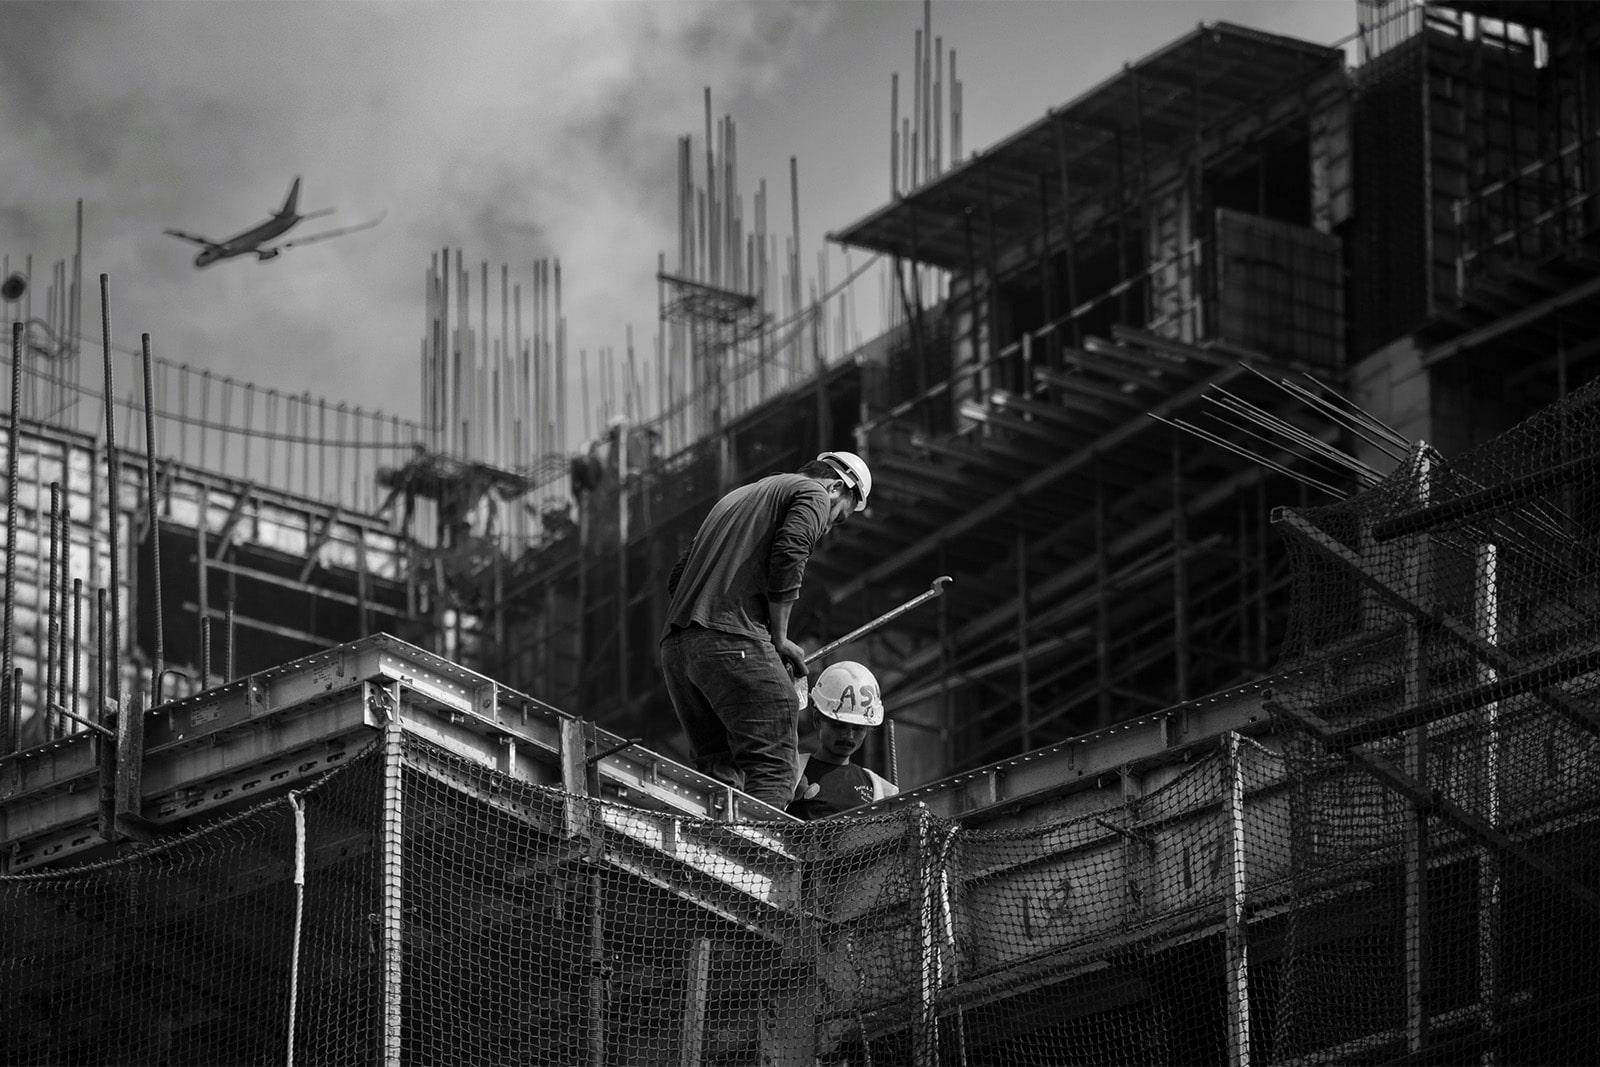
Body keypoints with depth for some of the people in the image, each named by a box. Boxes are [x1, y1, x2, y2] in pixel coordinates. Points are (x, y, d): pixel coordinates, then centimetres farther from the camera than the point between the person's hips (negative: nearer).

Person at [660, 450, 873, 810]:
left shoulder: (735, 498, 33)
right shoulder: (814, 495, 10)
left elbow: (678, 577, 25)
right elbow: (788, 555, -9)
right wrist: (778, 639, -1)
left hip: (674, 645, 8)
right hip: (735, 642, -8)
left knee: (719, 771, 8)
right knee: (774, 768, -10)